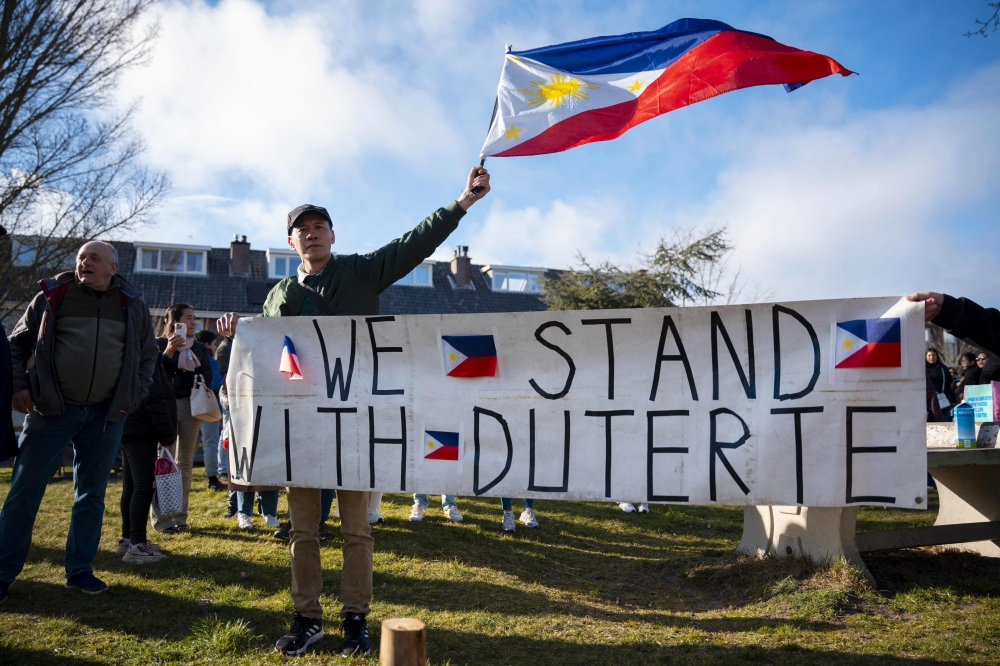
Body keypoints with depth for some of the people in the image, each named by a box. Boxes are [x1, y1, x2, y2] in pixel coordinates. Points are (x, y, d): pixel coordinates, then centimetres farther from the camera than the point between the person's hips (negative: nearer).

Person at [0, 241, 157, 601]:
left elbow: (147, 354, 15)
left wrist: (133, 397, 5)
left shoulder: (132, 305, 7)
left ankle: (80, 569, 20)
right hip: (51, 409, -2)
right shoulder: (53, 296, 1)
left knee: (91, 494, 9)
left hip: (106, 414, 2)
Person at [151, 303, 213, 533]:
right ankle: (161, 518, -4)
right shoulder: (159, 344, 4)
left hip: (190, 405, 4)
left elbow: (207, 377, 5)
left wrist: (179, 376, -10)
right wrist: (168, 352, -19)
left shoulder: (199, 348, 15)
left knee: (185, 462, 4)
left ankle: (180, 517, 9)